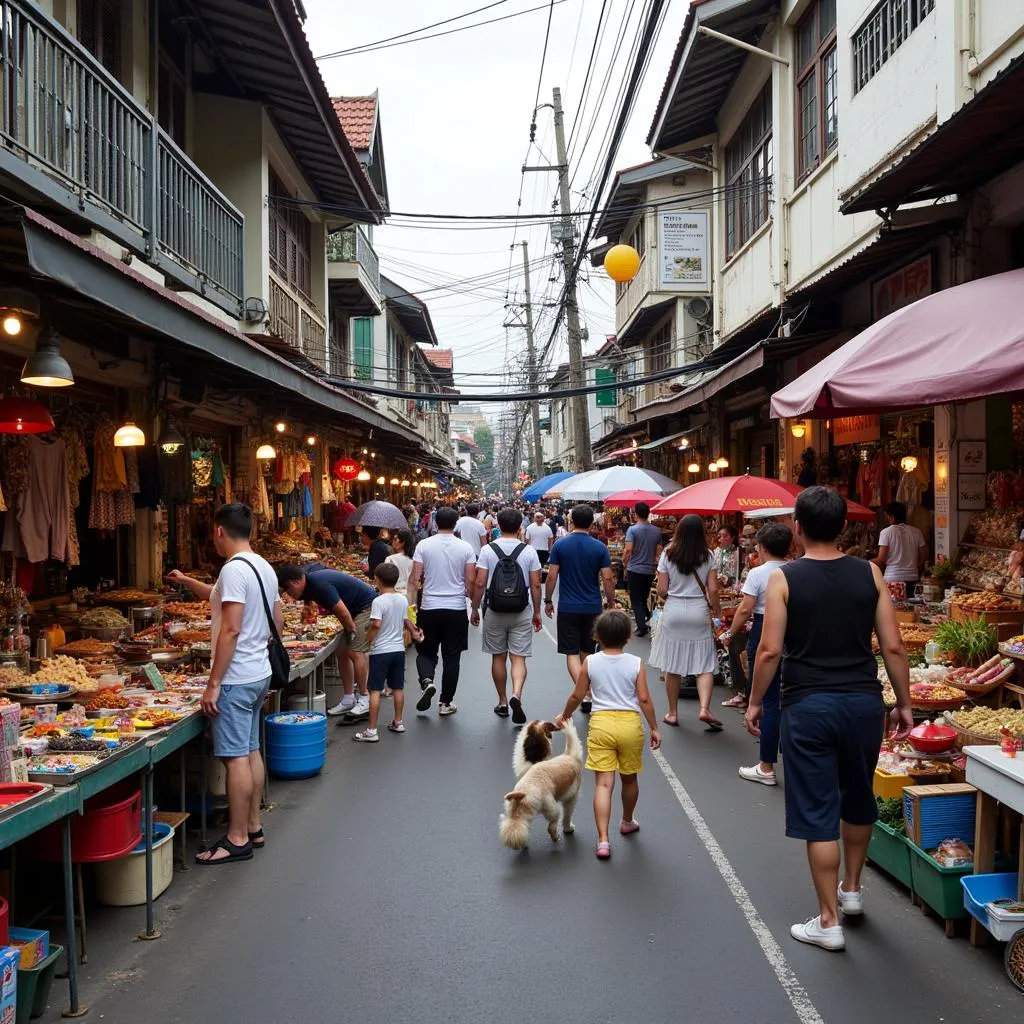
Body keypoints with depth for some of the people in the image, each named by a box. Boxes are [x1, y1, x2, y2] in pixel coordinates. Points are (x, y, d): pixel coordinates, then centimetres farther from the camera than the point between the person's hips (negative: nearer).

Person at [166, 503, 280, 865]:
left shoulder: (235, 569, -18)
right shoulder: (264, 567, 11)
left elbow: (231, 629, -24)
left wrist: (214, 683, -20)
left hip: (236, 679, -10)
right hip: (260, 674, 10)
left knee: (236, 757, -3)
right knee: (251, 752, 16)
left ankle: (237, 840, 3)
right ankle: (253, 828, 25)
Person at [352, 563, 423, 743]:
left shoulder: (379, 601, -17)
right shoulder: (403, 600, 3)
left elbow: (376, 624, -25)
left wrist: (367, 640, -11)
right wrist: (414, 632, 31)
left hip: (380, 651, -6)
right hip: (399, 649, 7)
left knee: (375, 690, -3)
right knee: (398, 688, 18)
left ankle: (371, 731, -3)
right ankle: (398, 722, 30)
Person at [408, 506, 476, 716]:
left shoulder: (424, 545, -3)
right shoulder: (465, 548, -2)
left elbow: (415, 578, -4)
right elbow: (470, 582, -1)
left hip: (429, 608, 0)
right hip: (457, 609, 0)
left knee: (425, 652, 15)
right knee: (452, 657, 8)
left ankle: (427, 681, -12)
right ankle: (446, 702, 13)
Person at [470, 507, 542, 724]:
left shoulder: (487, 550, -5)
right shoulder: (529, 551, -3)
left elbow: (480, 583, -7)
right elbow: (536, 585, -1)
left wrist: (475, 609, 5)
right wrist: (537, 612, 9)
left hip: (494, 610, 0)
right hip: (521, 611, 0)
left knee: (498, 657, 13)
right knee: (518, 658, 2)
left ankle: (502, 702, 22)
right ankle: (516, 695, -21)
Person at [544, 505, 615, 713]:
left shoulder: (560, 545, -6)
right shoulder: (600, 548, -3)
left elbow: (552, 576, -6)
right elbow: (608, 578, -5)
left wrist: (548, 601, 6)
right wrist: (610, 602, 9)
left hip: (568, 608, -2)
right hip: (593, 608, 2)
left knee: (572, 653, 0)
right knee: (587, 652, 16)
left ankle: (584, 694, -19)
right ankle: (587, 694, 24)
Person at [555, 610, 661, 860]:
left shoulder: (590, 663, -1)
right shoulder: (636, 663, -3)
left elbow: (577, 696, 4)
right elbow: (644, 699, -5)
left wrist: (564, 716, 21)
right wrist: (654, 728, 4)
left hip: (601, 723, -1)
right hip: (630, 723, 1)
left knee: (603, 783, -3)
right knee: (629, 779, 21)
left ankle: (603, 840, -12)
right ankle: (627, 822, 43)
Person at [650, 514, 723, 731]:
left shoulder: (668, 555, -3)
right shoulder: (707, 557, -2)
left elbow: (661, 590, -2)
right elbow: (713, 590, -4)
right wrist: (717, 612, 9)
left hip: (673, 610, 0)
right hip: (699, 611, 0)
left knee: (673, 665, 9)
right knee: (705, 664, 6)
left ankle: (673, 713, 16)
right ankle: (705, 708, -11)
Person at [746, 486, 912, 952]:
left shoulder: (784, 578, -8)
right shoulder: (869, 574, 0)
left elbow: (770, 650, -11)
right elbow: (893, 646, -1)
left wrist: (755, 701, 2)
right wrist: (903, 703, 10)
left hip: (809, 705, -3)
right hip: (864, 701, 4)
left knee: (818, 813, 5)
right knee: (857, 800, 23)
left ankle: (828, 922, 11)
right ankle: (851, 889, 40)